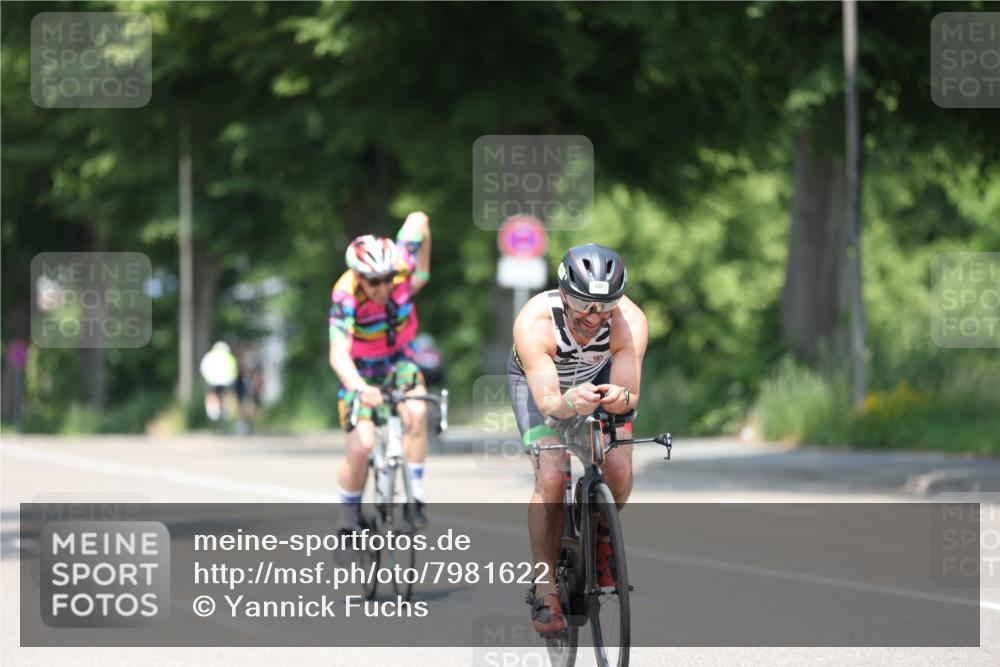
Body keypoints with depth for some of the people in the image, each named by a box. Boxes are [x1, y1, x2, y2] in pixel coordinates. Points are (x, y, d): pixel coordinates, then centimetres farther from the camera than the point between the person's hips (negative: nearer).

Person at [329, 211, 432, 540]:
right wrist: (360, 389, -64)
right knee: (361, 445, -17)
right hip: (361, 370, -3)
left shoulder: (401, 266, -25)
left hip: (398, 359, 3)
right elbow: (338, 353, -47)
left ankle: (416, 497, -18)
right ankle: (348, 521, 3)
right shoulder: (346, 297, -34)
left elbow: (419, 220, -5)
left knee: (417, 413, -27)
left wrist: (422, 272, 1)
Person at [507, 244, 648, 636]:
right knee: (551, 477, -21)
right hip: (537, 381, -2)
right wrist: (570, 402, -64)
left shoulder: (630, 321, -34)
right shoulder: (533, 322, -39)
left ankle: (601, 543, 12)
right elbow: (547, 401, -42)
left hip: (599, 377, 2)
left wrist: (621, 398, -57)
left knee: (620, 468, -19)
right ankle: (545, 590, -9)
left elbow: (629, 395, -34)